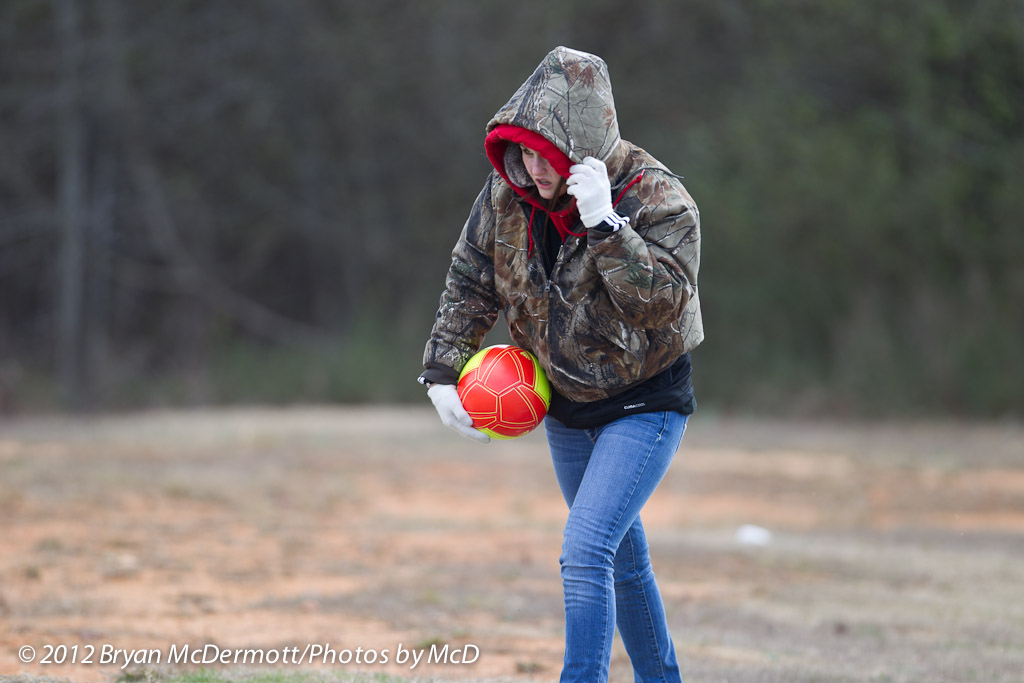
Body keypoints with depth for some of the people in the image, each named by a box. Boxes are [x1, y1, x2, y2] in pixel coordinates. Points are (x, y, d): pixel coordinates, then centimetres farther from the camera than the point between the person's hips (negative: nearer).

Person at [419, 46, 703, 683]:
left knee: (586, 551, -20)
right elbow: (472, 278, 4)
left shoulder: (657, 199, -25)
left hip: (645, 403, -6)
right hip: (565, 401, 6)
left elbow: (661, 303, -35)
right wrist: (443, 369, -1)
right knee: (623, 556, 19)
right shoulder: (510, 189, -10)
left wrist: (604, 224, -43)